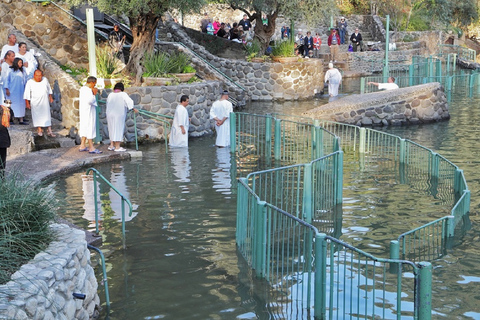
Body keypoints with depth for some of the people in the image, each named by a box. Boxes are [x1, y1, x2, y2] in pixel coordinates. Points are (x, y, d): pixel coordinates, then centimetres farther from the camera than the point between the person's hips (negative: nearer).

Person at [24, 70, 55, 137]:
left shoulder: (45, 80, 0)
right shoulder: (30, 82, -9)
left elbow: (49, 89, 15)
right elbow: (27, 94, -5)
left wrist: (50, 97, 18)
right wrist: (27, 103, -7)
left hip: (45, 102, 2)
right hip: (35, 103, -2)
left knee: (47, 115, 0)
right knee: (37, 116, 4)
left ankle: (49, 131, 2)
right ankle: (39, 129, 16)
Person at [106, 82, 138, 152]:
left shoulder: (110, 95, 7)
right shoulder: (123, 94, -8)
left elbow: (107, 104, 12)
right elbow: (129, 101, -13)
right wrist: (133, 109, -4)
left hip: (110, 114, 5)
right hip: (119, 115, -5)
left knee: (112, 129, 16)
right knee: (118, 129, 1)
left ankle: (111, 145, 19)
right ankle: (117, 147, 2)